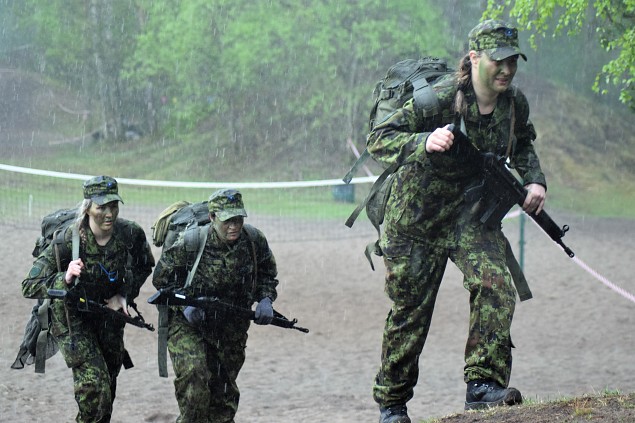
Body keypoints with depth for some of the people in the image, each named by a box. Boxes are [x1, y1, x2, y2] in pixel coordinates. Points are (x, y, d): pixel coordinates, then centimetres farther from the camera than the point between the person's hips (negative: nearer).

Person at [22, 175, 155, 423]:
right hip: (72, 317, -4)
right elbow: (29, 286, -25)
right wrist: (65, 279, -41)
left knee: (109, 383, 15)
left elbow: (144, 266, 7)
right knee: (93, 383, -19)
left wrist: (124, 294, -8)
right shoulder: (69, 240, -26)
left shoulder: (131, 234, -16)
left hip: (109, 312, 4)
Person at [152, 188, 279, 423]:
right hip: (188, 324, -4)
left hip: (232, 328, 4)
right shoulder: (189, 243, -20)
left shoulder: (255, 241, -9)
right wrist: (185, 304, -22)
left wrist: (265, 300, -10)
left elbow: (267, 274, 9)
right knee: (193, 375, -26)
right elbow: (161, 278, -7)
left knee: (224, 390, 12)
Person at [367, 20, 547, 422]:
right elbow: (378, 140, -23)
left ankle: (483, 386, -21)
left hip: (473, 215, 4)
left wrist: (534, 181, 0)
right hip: (417, 218, -4)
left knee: (496, 285, -23)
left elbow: (523, 145, 18)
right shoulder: (441, 98, -22)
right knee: (410, 313, 5)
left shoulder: (516, 103, -4)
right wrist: (425, 142, -40)